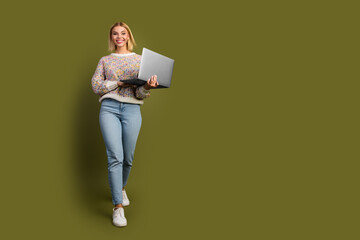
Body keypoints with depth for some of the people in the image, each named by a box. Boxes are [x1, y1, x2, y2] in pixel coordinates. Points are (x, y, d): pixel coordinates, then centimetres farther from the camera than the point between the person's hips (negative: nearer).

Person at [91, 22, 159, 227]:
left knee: (128, 158, 6)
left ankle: (121, 188, 36)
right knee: (115, 157, -12)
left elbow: (141, 94, 5)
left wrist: (147, 87, -19)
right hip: (109, 108, -1)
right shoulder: (105, 60, 15)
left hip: (132, 110, 1)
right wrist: (119, 83, -10)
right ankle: (118, 207, -8)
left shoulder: (139, 59, 12)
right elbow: (96, 86, 2)